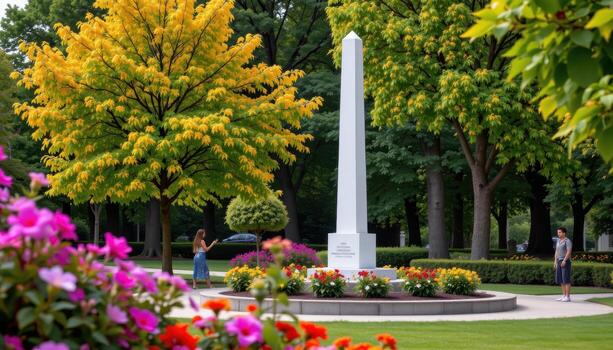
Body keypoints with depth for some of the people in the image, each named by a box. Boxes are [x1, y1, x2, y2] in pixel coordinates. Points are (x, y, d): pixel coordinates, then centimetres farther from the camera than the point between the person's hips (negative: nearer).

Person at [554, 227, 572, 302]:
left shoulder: (568, 241, -11)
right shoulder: (559, 241, 16)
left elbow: (569, 252, -19)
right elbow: (557, 252, 18)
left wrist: (564, 261, -26)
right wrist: (555, 262, 11)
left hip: (566, 262, -9)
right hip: (559, 262, 9)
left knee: (566, 280, -9)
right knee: (561, 280, 7)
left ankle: (567, 297, -7)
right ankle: (564, 296, 11)